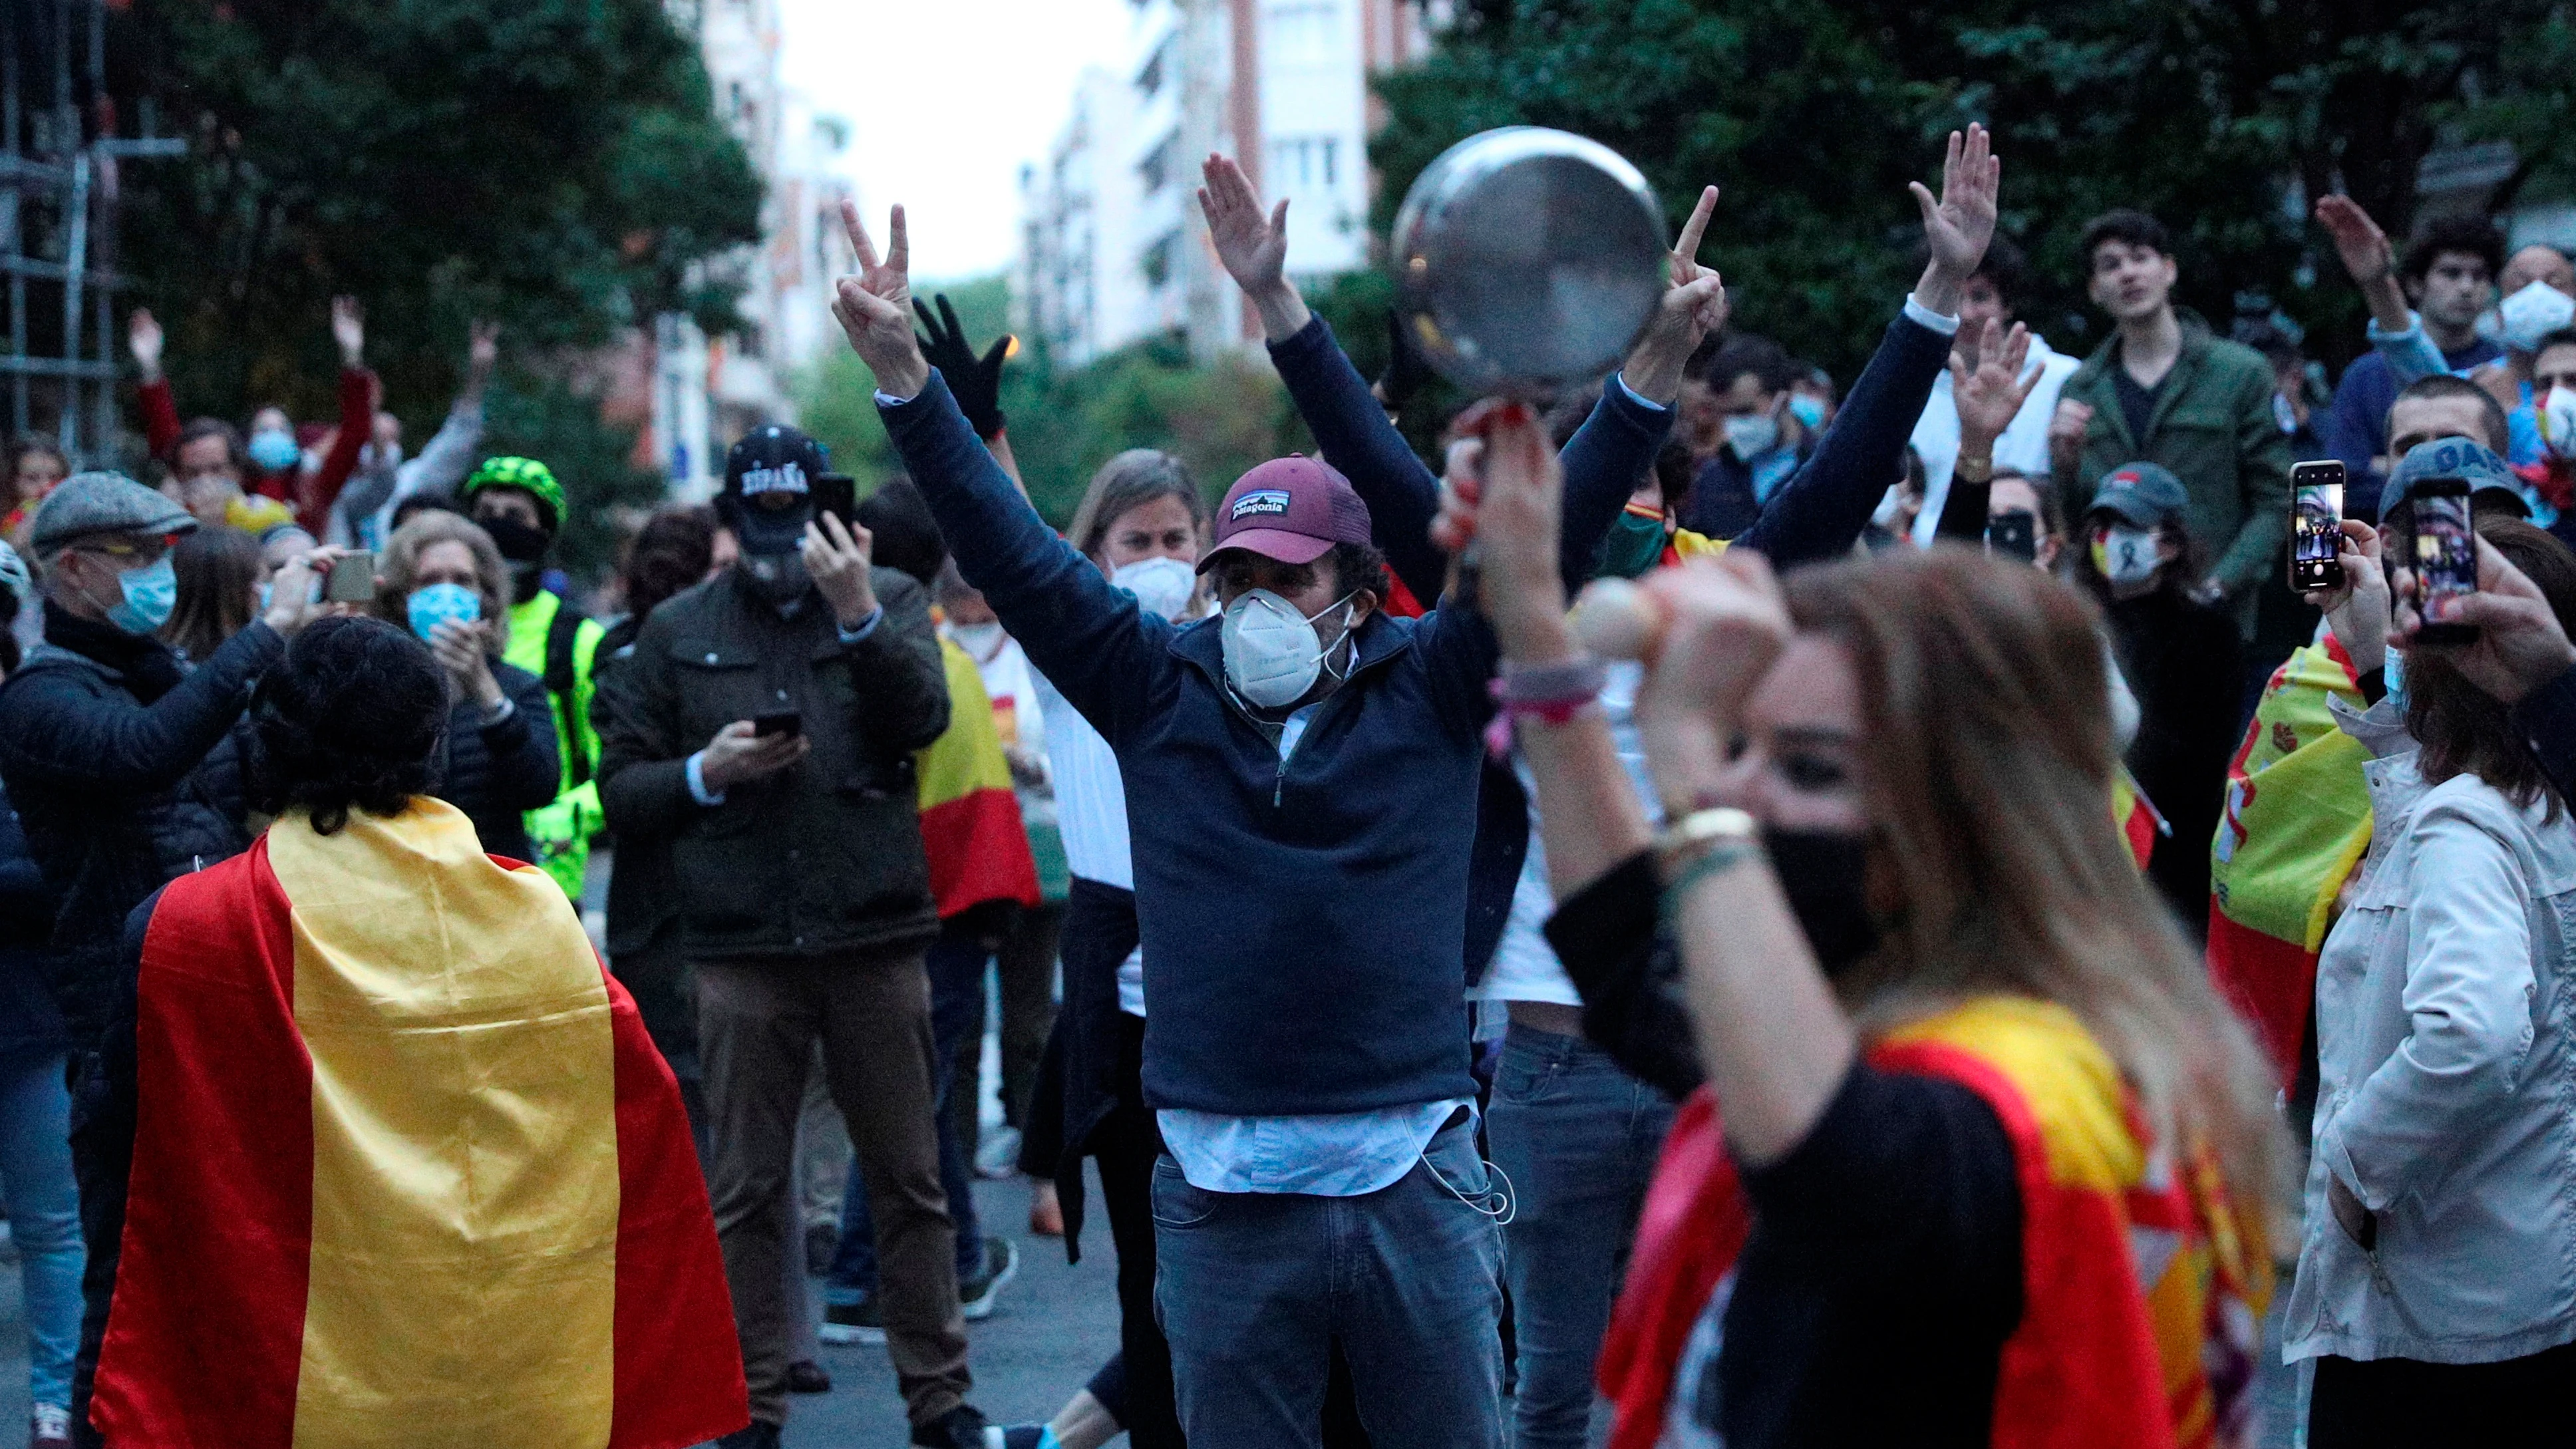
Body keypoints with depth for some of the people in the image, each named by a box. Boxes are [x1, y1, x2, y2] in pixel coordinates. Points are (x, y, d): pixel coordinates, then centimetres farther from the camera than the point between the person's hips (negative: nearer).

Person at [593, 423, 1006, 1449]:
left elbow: (923, 717, -11)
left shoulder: (889, 600, 7)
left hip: (876, 939, 0)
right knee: (746, 1189, 5)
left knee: (909, 1180, 5)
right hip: (741, 949, 1)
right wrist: (706, 773, -9)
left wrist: (860, 618, -23)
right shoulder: (680, 631, 10)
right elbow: (619, 788, 9)